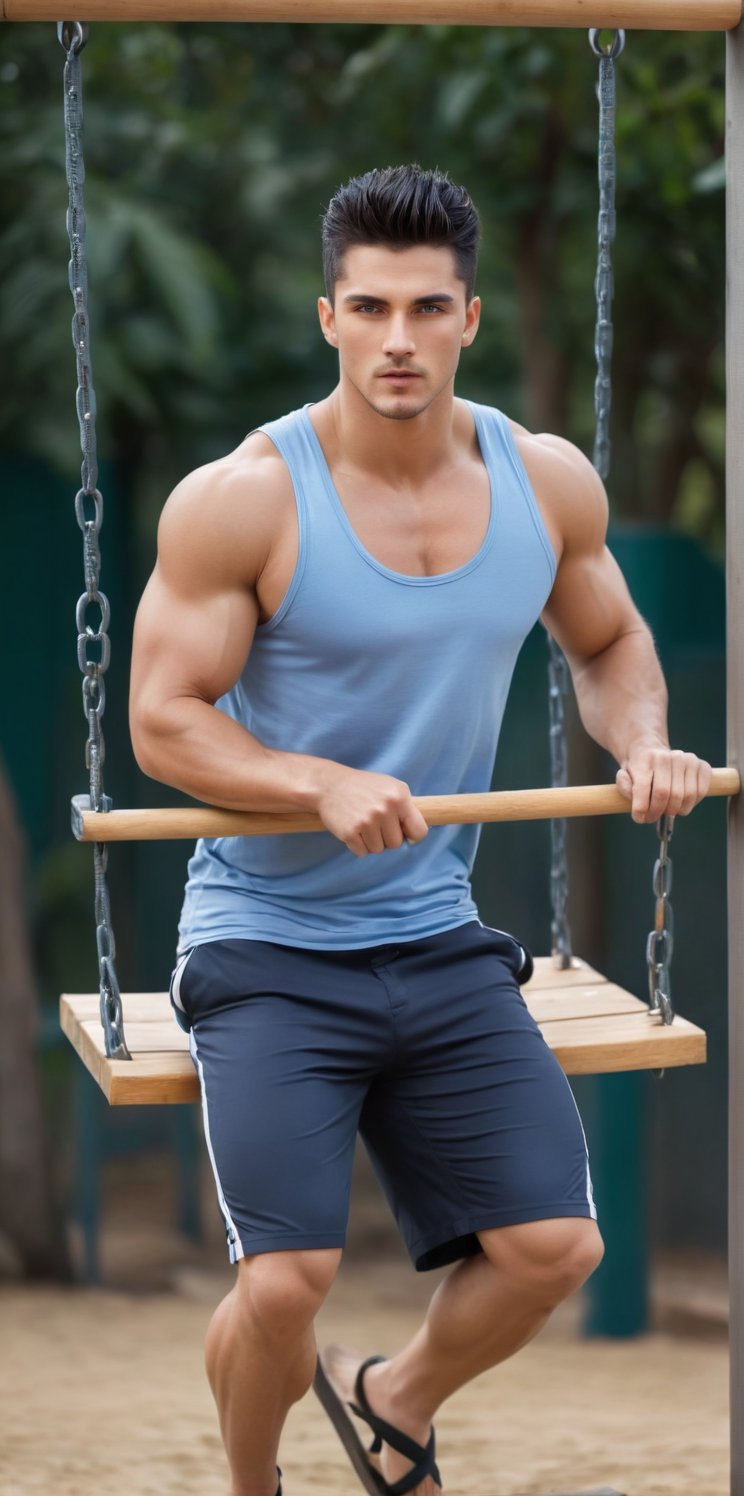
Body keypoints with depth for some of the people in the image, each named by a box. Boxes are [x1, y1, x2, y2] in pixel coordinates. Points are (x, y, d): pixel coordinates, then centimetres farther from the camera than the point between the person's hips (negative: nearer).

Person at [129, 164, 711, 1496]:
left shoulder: (548, 485, 0)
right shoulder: (241, 500, -14)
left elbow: (608, 641, 19)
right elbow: (164, 725, -11)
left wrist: (640, 742, -3)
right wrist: (326, 786, -27)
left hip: (440, 939, 5)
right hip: (269, 946, -4)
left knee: (554, 1248, -4)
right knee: (287, 1278, -18)